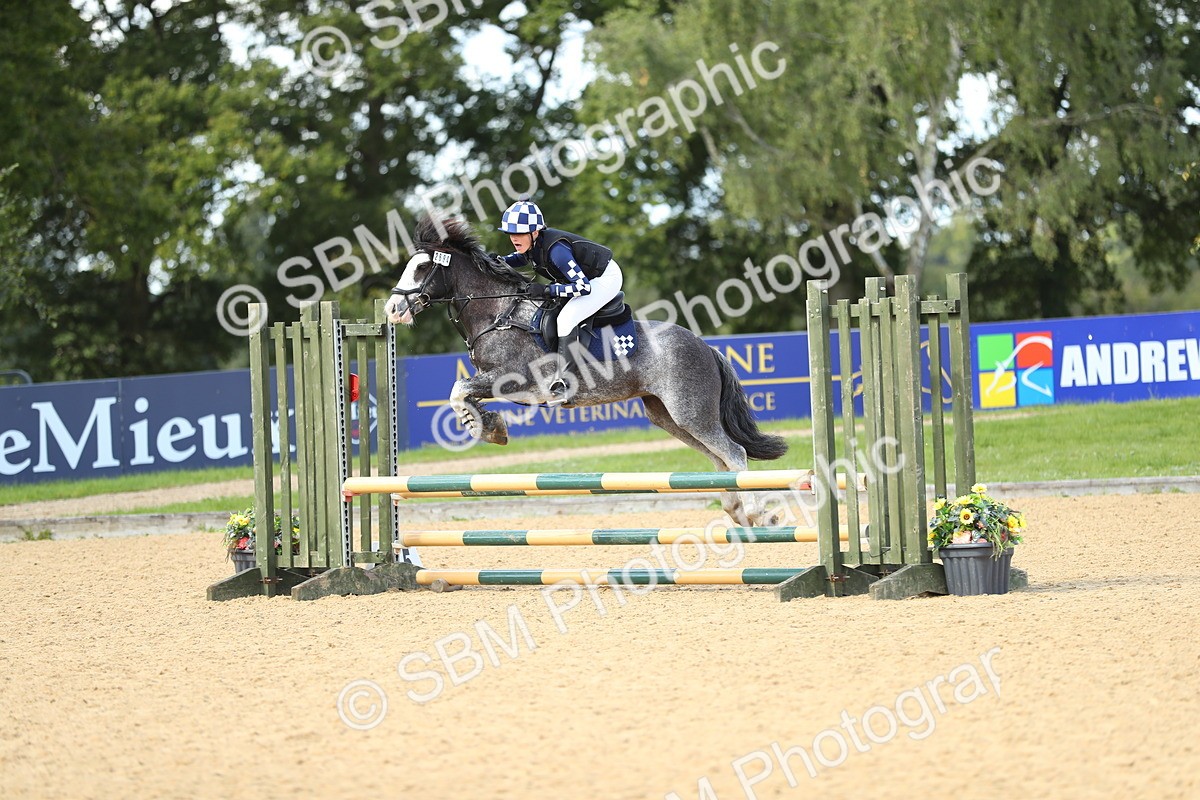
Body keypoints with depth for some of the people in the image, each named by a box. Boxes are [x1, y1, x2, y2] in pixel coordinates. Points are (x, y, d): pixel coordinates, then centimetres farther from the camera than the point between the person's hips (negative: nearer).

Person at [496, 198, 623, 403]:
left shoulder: (555, 249, -35)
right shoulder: (530, 243, -10)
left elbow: (583, 287, -36)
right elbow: (520, 258, 16)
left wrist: (546, 290, -39)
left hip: (606, 278, -10)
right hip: (584, 277, 10)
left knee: (566, 319, -27)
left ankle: (561, 384, -29)